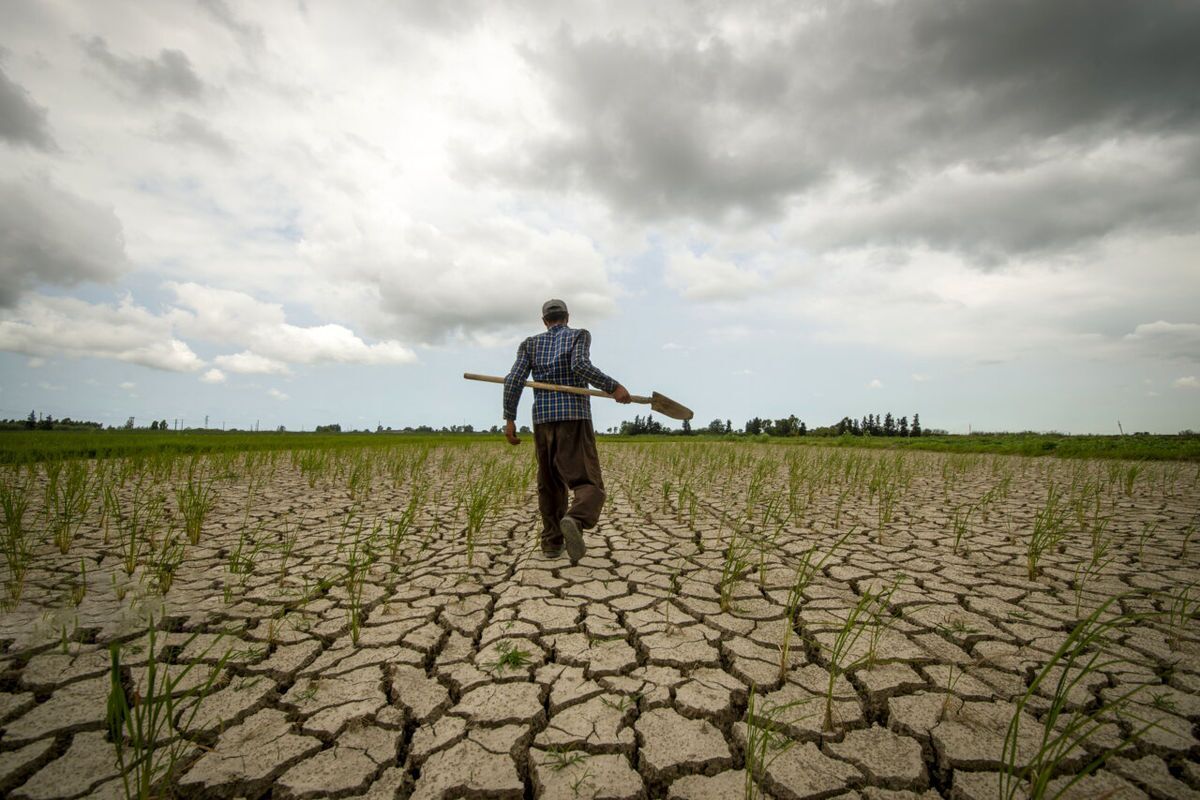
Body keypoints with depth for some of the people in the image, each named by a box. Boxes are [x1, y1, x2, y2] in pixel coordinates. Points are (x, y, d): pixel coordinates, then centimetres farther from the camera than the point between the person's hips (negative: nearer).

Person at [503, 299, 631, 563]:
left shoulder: (530, 343, 16)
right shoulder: (579, 334, 8)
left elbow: (514, 380, 3)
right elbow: (580, 365, -14)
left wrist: (509, 419, 4)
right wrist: (614, 387, -12)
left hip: (543, 421, 4)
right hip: (575, 418, -4)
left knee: (550, 485, 18)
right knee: (589, 486, -6)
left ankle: (552, 543, 18)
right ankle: (574, 521, -37)